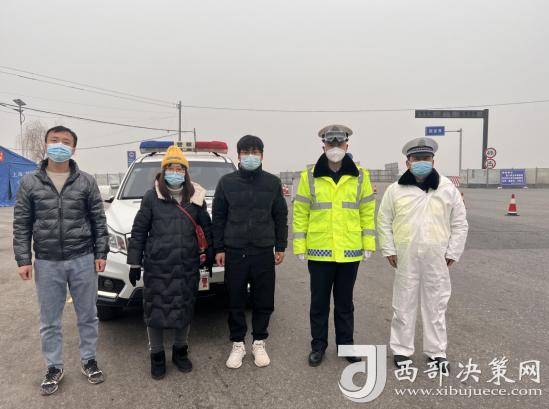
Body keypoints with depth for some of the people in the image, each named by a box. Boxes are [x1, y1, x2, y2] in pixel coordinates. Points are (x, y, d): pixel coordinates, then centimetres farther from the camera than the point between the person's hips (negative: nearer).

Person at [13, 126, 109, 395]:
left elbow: (99, 220, 3)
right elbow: (21, 225, 3)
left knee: (87, 316, 11)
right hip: (47, 264, 1)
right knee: (50, 321, 11)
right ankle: (54, 368, 29)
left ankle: (89, 361, 29)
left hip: (83, 261, 0)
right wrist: (23, 260, -3)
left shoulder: (86, 182, 1)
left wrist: (101, 253, -1)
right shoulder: (30, 183, 2)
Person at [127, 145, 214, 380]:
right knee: (155, 310, 4)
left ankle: (180, 351, 32)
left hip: (187, 266, 2)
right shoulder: (152, 197, -1)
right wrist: (134, 263, 0)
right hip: (157, 266, -2)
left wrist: (211, 253, 10)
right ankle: (157, 356, 24)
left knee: (185, 309, 12)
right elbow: (139, 231, 1)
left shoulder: (196, 197, 6)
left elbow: (206, 227, 13)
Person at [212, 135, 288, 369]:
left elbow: (281, 216, 8)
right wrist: (218, 248, 1)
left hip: (264, 253, 1)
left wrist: (281, 247, 5)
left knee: (264, 302, 7)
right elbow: (218, 217, 5)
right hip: (234, 253, 0)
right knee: (235, 302, 7)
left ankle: (259, 343, 27)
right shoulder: (227, 182, 2)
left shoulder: (273, 182, 4)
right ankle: (238, 344, 25)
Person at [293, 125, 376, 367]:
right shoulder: (309, 177, -1)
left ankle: (346, 345, 30)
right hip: (319, 251, -1)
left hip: (350, 252, 1)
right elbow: (300, 213, 0)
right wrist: (299, 246, -3)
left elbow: (367, 212, 5)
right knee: (319, 302, 11)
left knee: (345, 303, 14)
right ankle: (318, 346, 27)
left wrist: (368, 245, 2)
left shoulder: (360, 176, 2)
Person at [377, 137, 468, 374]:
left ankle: (436, 351, 26)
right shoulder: (395, 190, 1)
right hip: (405, 257, 0)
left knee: (436, 305, 11)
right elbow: (384, 221, 6)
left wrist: (453, 252, 0)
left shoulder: (448, 189, 2)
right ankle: (401, 350, 23)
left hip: (437, 258, 1)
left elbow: (459, 224, 6)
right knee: (404, 305, 8)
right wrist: (388, 250, 0)